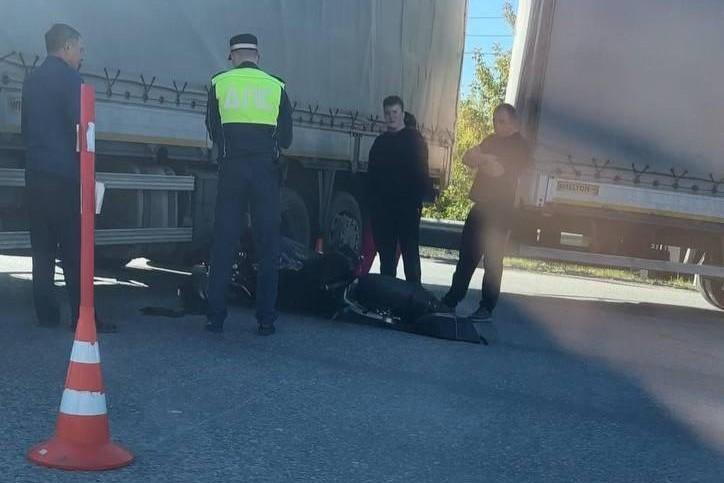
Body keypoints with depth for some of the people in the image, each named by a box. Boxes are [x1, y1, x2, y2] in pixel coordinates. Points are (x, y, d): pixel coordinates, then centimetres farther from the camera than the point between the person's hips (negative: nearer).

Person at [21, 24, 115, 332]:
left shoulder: (32, 80, 15)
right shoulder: (69, 77, -7)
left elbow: (26, 126, 19)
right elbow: (78, 126, -13)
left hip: (35, 174, 7)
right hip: (63, 175, -7)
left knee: (42, 248, 7)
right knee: (75, 249, -6)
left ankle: (46, 314, 8)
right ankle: (82, 316, -6)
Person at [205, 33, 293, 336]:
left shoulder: (219, 83, 4)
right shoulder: (276, 87, 4)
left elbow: (214, 132, 8)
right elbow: (286, 139, 6)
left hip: (232, 169, 0)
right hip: (265, 171, 0)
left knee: (223, 243, 5)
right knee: (267, 245, 5)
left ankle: (215, 317, 5)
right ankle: (266, 319, 5)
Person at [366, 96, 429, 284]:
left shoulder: (413, 138, -1)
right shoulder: (381, 141, 15)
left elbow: (421, 172, -8)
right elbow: (372, 173, 16)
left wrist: (418, 199, -16)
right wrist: (372, 201, 7)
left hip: (407, 205, -5)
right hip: (383, 206, 5)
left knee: (410, 252, -4)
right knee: (385, 252, 8)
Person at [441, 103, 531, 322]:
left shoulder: (520, 146, -6)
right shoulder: (493, 140, 17)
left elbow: (499, 170, -19)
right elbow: (467, 158, 7)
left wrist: (480, 158, -7)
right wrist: (486, 159, -12)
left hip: (499, 209, -7)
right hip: (480, 205, 7)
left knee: (492, 260, -3)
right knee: (466, 254, 9)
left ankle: (487, 309, 1)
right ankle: (452, 299, 15)